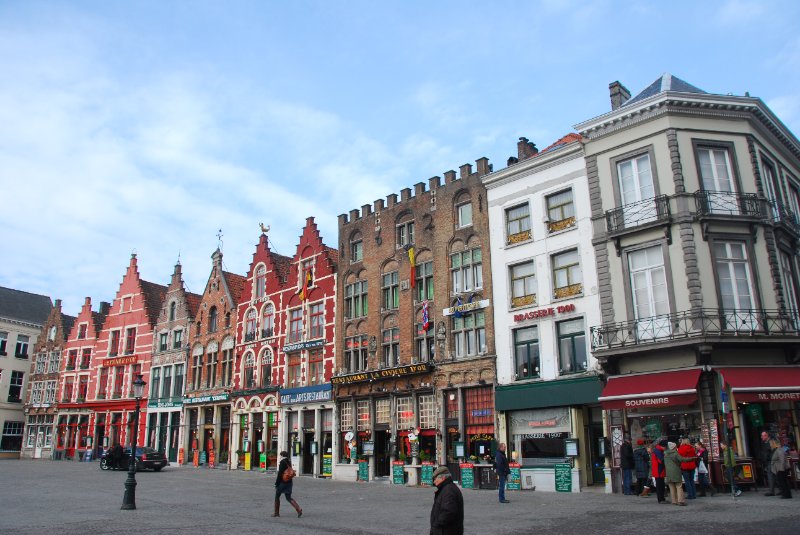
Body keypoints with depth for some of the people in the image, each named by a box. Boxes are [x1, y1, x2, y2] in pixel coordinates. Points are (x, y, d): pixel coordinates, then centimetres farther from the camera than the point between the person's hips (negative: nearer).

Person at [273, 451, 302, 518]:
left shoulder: (282, 462, -13)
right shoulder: (289, 462, 10)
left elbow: (280, 473, -17)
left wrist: (276, 483, -13)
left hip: (282, 482, -7)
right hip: (289, 482, 7)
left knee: (277, 497, 12)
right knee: (288, 498, 9)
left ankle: (276, 512, 19)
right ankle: (299, 510, -8)